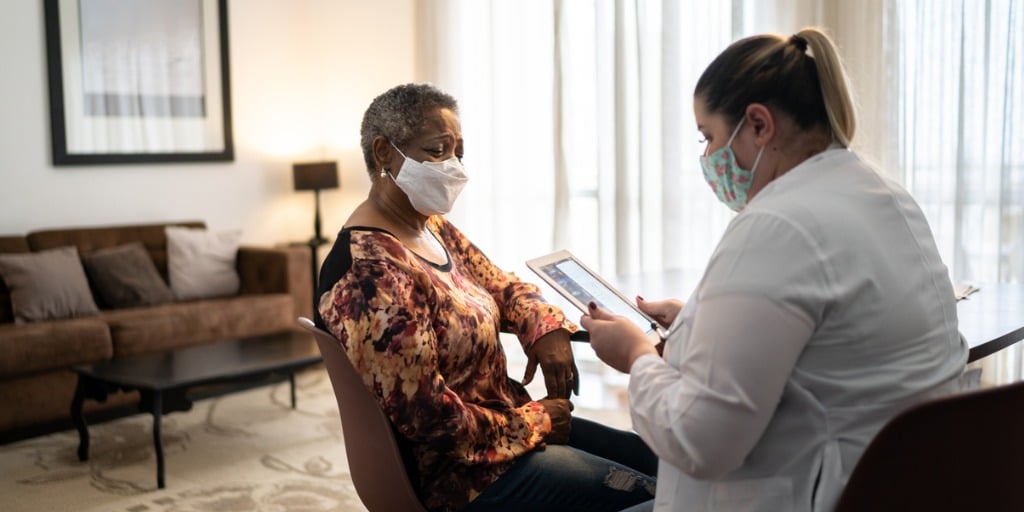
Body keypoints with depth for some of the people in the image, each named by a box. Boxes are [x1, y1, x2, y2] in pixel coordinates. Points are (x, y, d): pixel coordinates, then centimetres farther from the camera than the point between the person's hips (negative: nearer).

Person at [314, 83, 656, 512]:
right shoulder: (371, 275, -28)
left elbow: (500, 285, 15)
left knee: (652, 458, 14)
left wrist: (547, 329, -7)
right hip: (464, 470, -9)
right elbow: (428, 418, -29)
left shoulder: (431, 227, 3)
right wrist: (532, 423, -15)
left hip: (504, 421, 10)